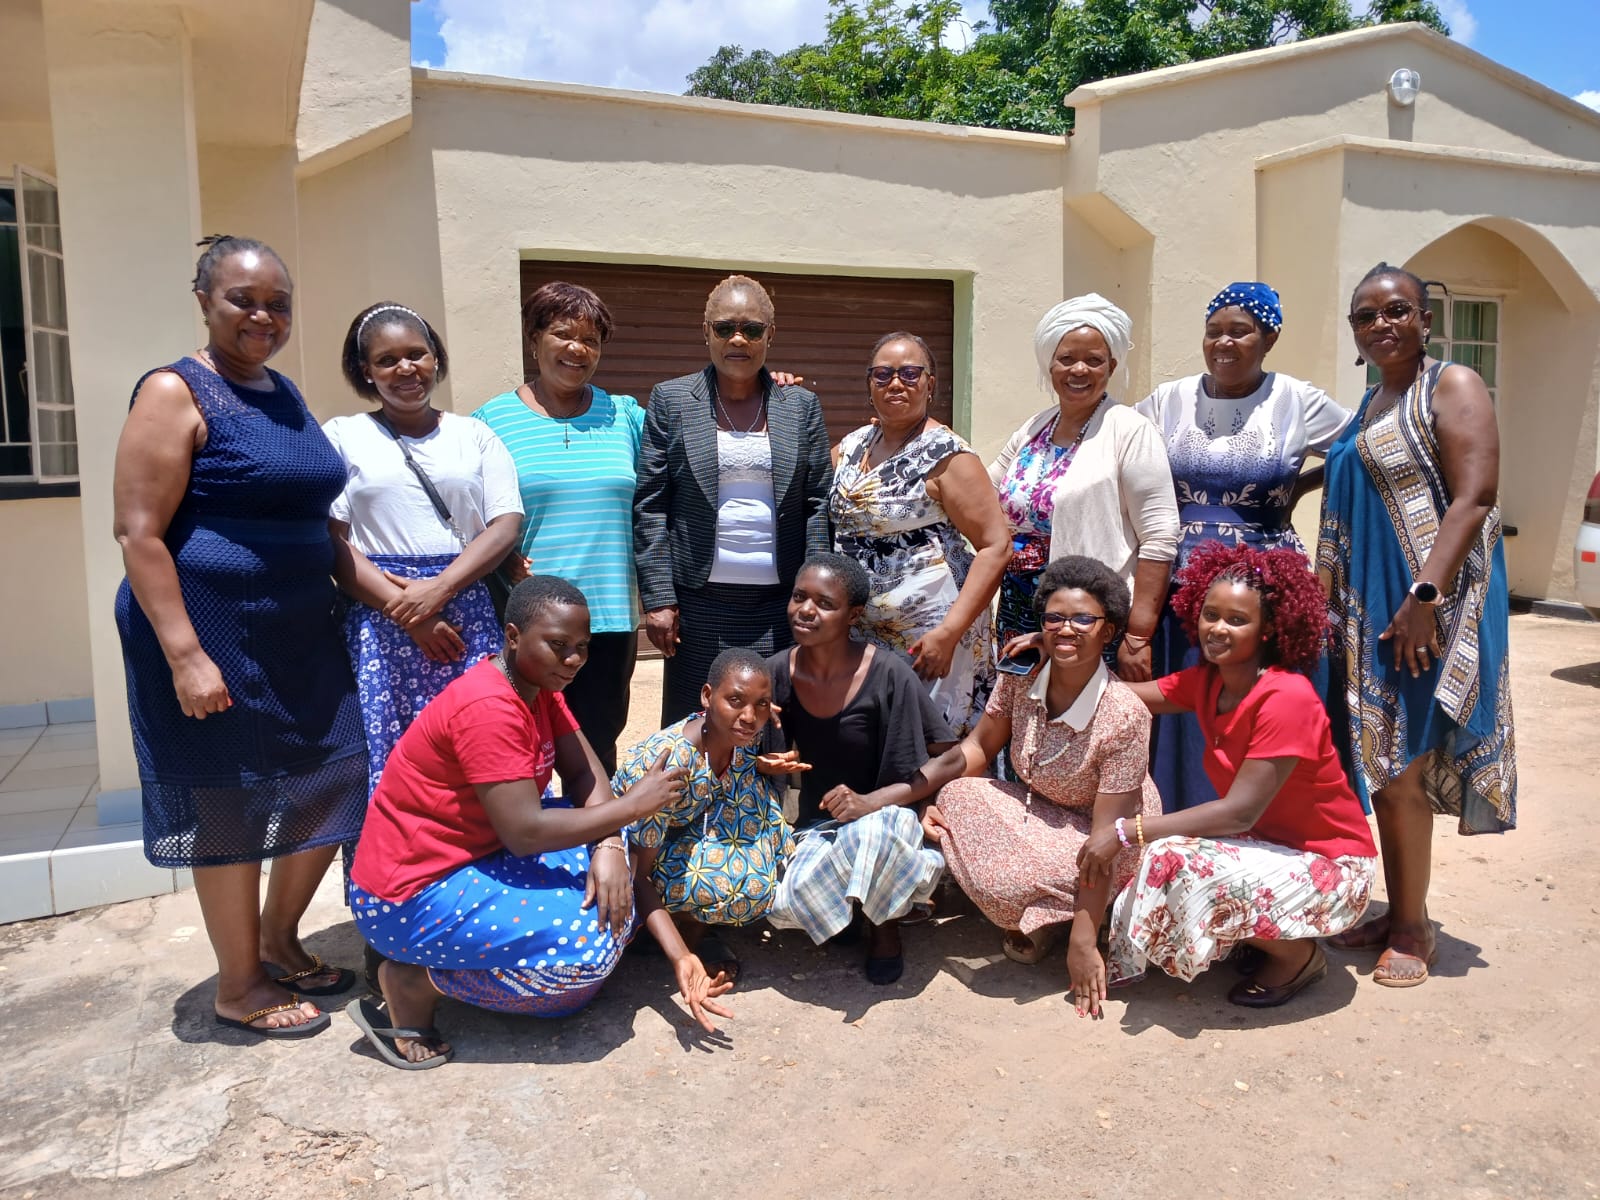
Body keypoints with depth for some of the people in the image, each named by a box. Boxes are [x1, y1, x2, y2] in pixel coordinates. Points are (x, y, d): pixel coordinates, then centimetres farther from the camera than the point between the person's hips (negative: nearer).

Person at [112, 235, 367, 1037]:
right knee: (230, 810, 5)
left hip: (301, 637, 8)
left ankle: (279, 940, 35)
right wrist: (185, 655, -20)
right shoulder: (176, 392, -9)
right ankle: (239, 987, 24)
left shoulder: (286, 397, 12)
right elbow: (138, 532, -15)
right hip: (213, 638, -7)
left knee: (330, 791, 12)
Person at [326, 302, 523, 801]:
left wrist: (439, 589, -11)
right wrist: (406, 611, -11)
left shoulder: (474, 434, 12)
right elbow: (332, 541, -1)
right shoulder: (342, 436, 6)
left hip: (466, 615, 1)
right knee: (387, 759, -1)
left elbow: (506, 525, 3)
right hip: (379, 621, -1)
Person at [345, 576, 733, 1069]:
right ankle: (414, 980, -5)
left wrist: (609, 848, -19)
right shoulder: (488, 707, -26)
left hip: (480, 855, 9)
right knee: (590, 941, -20)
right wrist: (633, 804, -22)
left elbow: (585, 774, -1)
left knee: (616, 860, 5)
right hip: (411, 897, -9)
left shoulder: (539, 684, 3)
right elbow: (524, 833, -29)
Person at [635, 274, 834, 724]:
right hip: (699, 602, -1)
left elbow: (818, 507, 6)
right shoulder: (670, 400, 5)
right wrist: (657, 598, -5)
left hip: (780, 603, 1)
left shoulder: (802, 406, 9)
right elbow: (650, 506, 2)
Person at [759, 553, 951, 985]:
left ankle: (885, 923, -2)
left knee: (870, 835, -39)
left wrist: (874, 800, -28)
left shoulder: (888, 674, -19)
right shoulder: (778, 672, -8)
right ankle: (867, 897, 8)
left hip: (886, 816, -3)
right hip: (819, 824, 3)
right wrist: (773, 765, -19)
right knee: (784, 905, -28)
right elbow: (775, 762, 7)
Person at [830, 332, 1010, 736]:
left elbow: (997, 545, -14)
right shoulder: (853, 445, 9)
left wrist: (949, 632, -21)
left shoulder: (946, 455, -10)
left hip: (930, 636, -6)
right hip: (861, 633, 6)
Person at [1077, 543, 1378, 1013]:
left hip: (1330, 867, -7)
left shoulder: (1287, 697, -25)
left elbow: (1239, 812, -27)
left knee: (1179, 862, -28)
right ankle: (1267, 935, 10)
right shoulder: (1206, 682, -1)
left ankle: (1300, 956, -1)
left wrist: (1125, 832, -29)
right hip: (1268, 845, 7)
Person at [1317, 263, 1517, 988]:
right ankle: (1398, 914, 22)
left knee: (1400, 768, -6)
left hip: (1428, 607, -8)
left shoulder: (1452, 387, -6)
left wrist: (1426, 595, -24)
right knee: (1380, 766, 10)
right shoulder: (1370, 405, 18)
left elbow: (1474, 498, -16)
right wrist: (1329, 600, 15)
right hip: (1370, 609, 8)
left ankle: (1412, 930, 8)